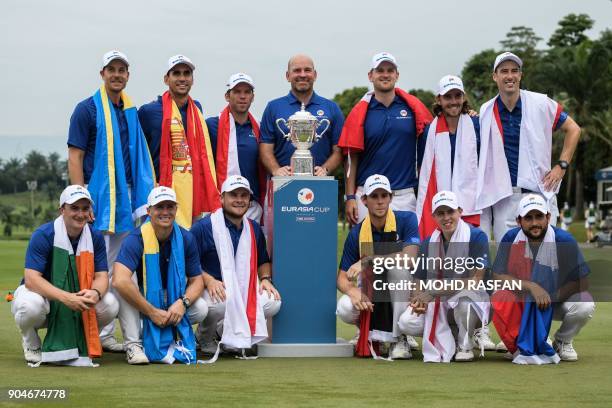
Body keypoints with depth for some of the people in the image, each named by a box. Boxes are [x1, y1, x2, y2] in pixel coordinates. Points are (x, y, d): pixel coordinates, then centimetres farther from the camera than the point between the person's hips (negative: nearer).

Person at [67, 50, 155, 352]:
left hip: (126, 196, 6)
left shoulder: (132, 111, 15)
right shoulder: (87, 109, -3)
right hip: (98, 194, -6)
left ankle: (106, 332, 15)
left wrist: (143, 197, 8)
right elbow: (75, 157, -8)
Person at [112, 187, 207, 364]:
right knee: (127, 277, -33)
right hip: (137, 305, -3)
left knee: (201, 309, -22)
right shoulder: (137, 239, -24)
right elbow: (119, 281, -38)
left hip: (172, 302, 3)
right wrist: (152, 312, -35)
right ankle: (133, 343, -27)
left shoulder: (185, 239, -9)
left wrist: (183, 302, -26)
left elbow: (196, 279, -4)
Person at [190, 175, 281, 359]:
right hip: (210, 290, -6)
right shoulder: (203, 227, -7)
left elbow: (263, 261, 25)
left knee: (273, 302, -19)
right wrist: (208, 280, -26)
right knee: (222, 303, -40)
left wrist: (265, 278, 4)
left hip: (243, 291, 6)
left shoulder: (254, 229, 13)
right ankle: (205, 336, -3)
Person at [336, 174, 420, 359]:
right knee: (345, 309, -29)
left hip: (404, 293, -2)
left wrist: (367, 261, -33)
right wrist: (353, 291, -31)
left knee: (398, 265, -33)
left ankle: (400, 338, -22)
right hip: (371, 295, 2)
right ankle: (371, 333, 7)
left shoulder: (407, 219, -12)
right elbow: (342, 278, -7)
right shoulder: (357, 233, -6)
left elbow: (409, 257, -29)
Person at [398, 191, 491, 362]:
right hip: (438, 306, 4)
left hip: (473, 306, -4)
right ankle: (451, 337, 4)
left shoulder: (476, 236, -11)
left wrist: (432, 293, -25)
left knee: (466, 294, -39)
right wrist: (419, 300, -22)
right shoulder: (428, 243, 5)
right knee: (407, 323, -22)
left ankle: (465, 344, -10)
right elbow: (419, 283, 4)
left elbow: (475, 281, -19)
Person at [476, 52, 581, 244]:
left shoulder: (540, 104, -1)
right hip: (502, 197, 2)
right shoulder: (486, 112, 6)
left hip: (540, 193, -2)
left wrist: (561, 166, 2)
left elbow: (573, 129, 9)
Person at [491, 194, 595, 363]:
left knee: (585, 305, -31)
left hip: (558, 300, 0)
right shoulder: (511, 238, -13)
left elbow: (582, 281, -18)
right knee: (500, 299, -32)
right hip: (522, 302, 0)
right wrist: (531, 286, -31)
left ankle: (563, 342, 3)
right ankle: (520, 347, -3)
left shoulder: (564, 240, -17)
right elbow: (498, 276, -18)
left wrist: (551, 298, -28)